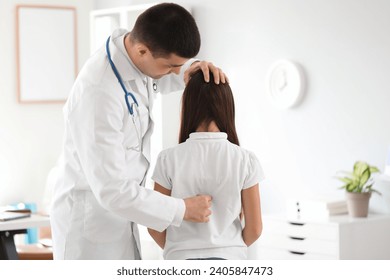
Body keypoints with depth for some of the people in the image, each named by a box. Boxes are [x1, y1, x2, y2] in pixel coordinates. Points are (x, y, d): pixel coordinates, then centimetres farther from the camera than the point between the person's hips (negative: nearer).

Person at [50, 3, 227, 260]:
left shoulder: (134, 51, -7)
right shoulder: (98, 93, -33)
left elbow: (159, 80, 19)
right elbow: (112, 190, -31)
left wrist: (190, 70, -4)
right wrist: (181, 210, -20)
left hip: (117, 212, 9)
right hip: (89, 221, -9)